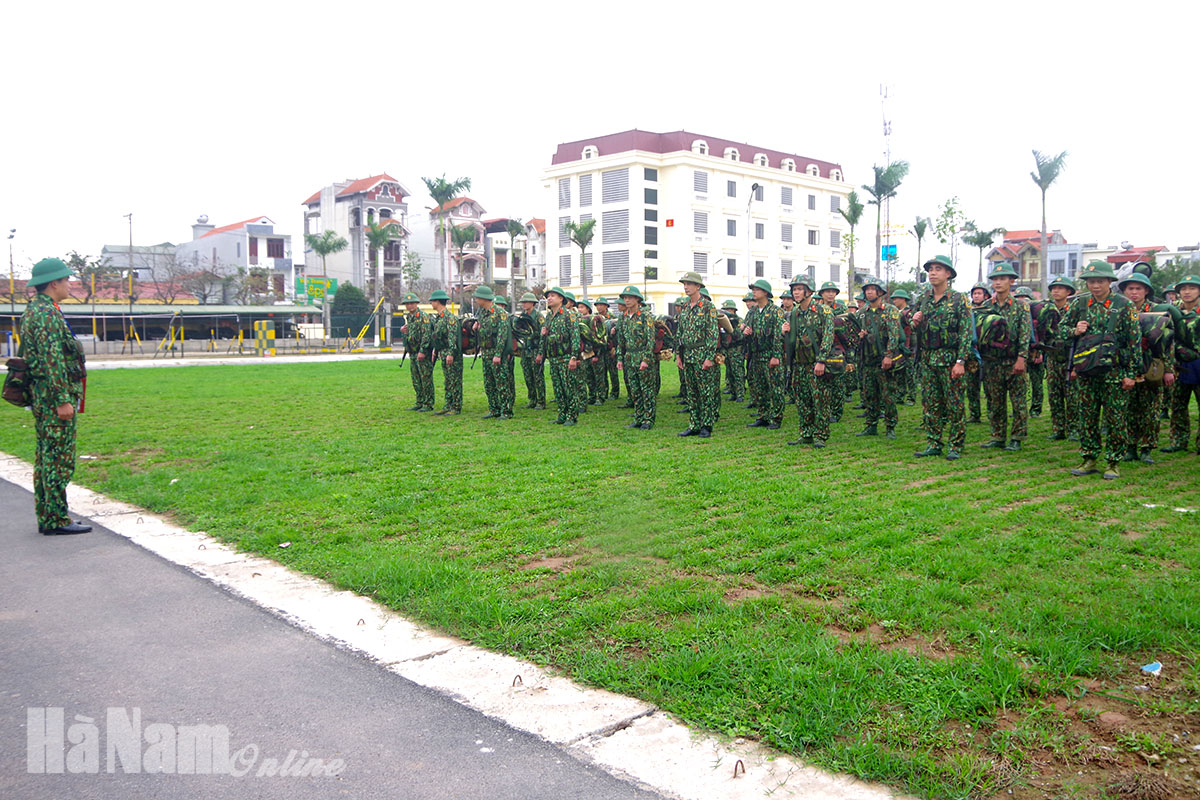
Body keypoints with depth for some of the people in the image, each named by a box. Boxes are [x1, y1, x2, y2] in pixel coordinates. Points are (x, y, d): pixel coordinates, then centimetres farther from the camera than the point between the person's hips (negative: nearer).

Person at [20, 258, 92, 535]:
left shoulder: (32, 310, 17)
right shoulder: (48, 313, -16)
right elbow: (52, 360, -22)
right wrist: (63, 400, -22)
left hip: (41, 397, 11)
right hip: (54, 397, -11)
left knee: (45, 458, 13)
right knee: (59, 459, -5)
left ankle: (46, 518, 20)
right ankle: (56, 520, -1)